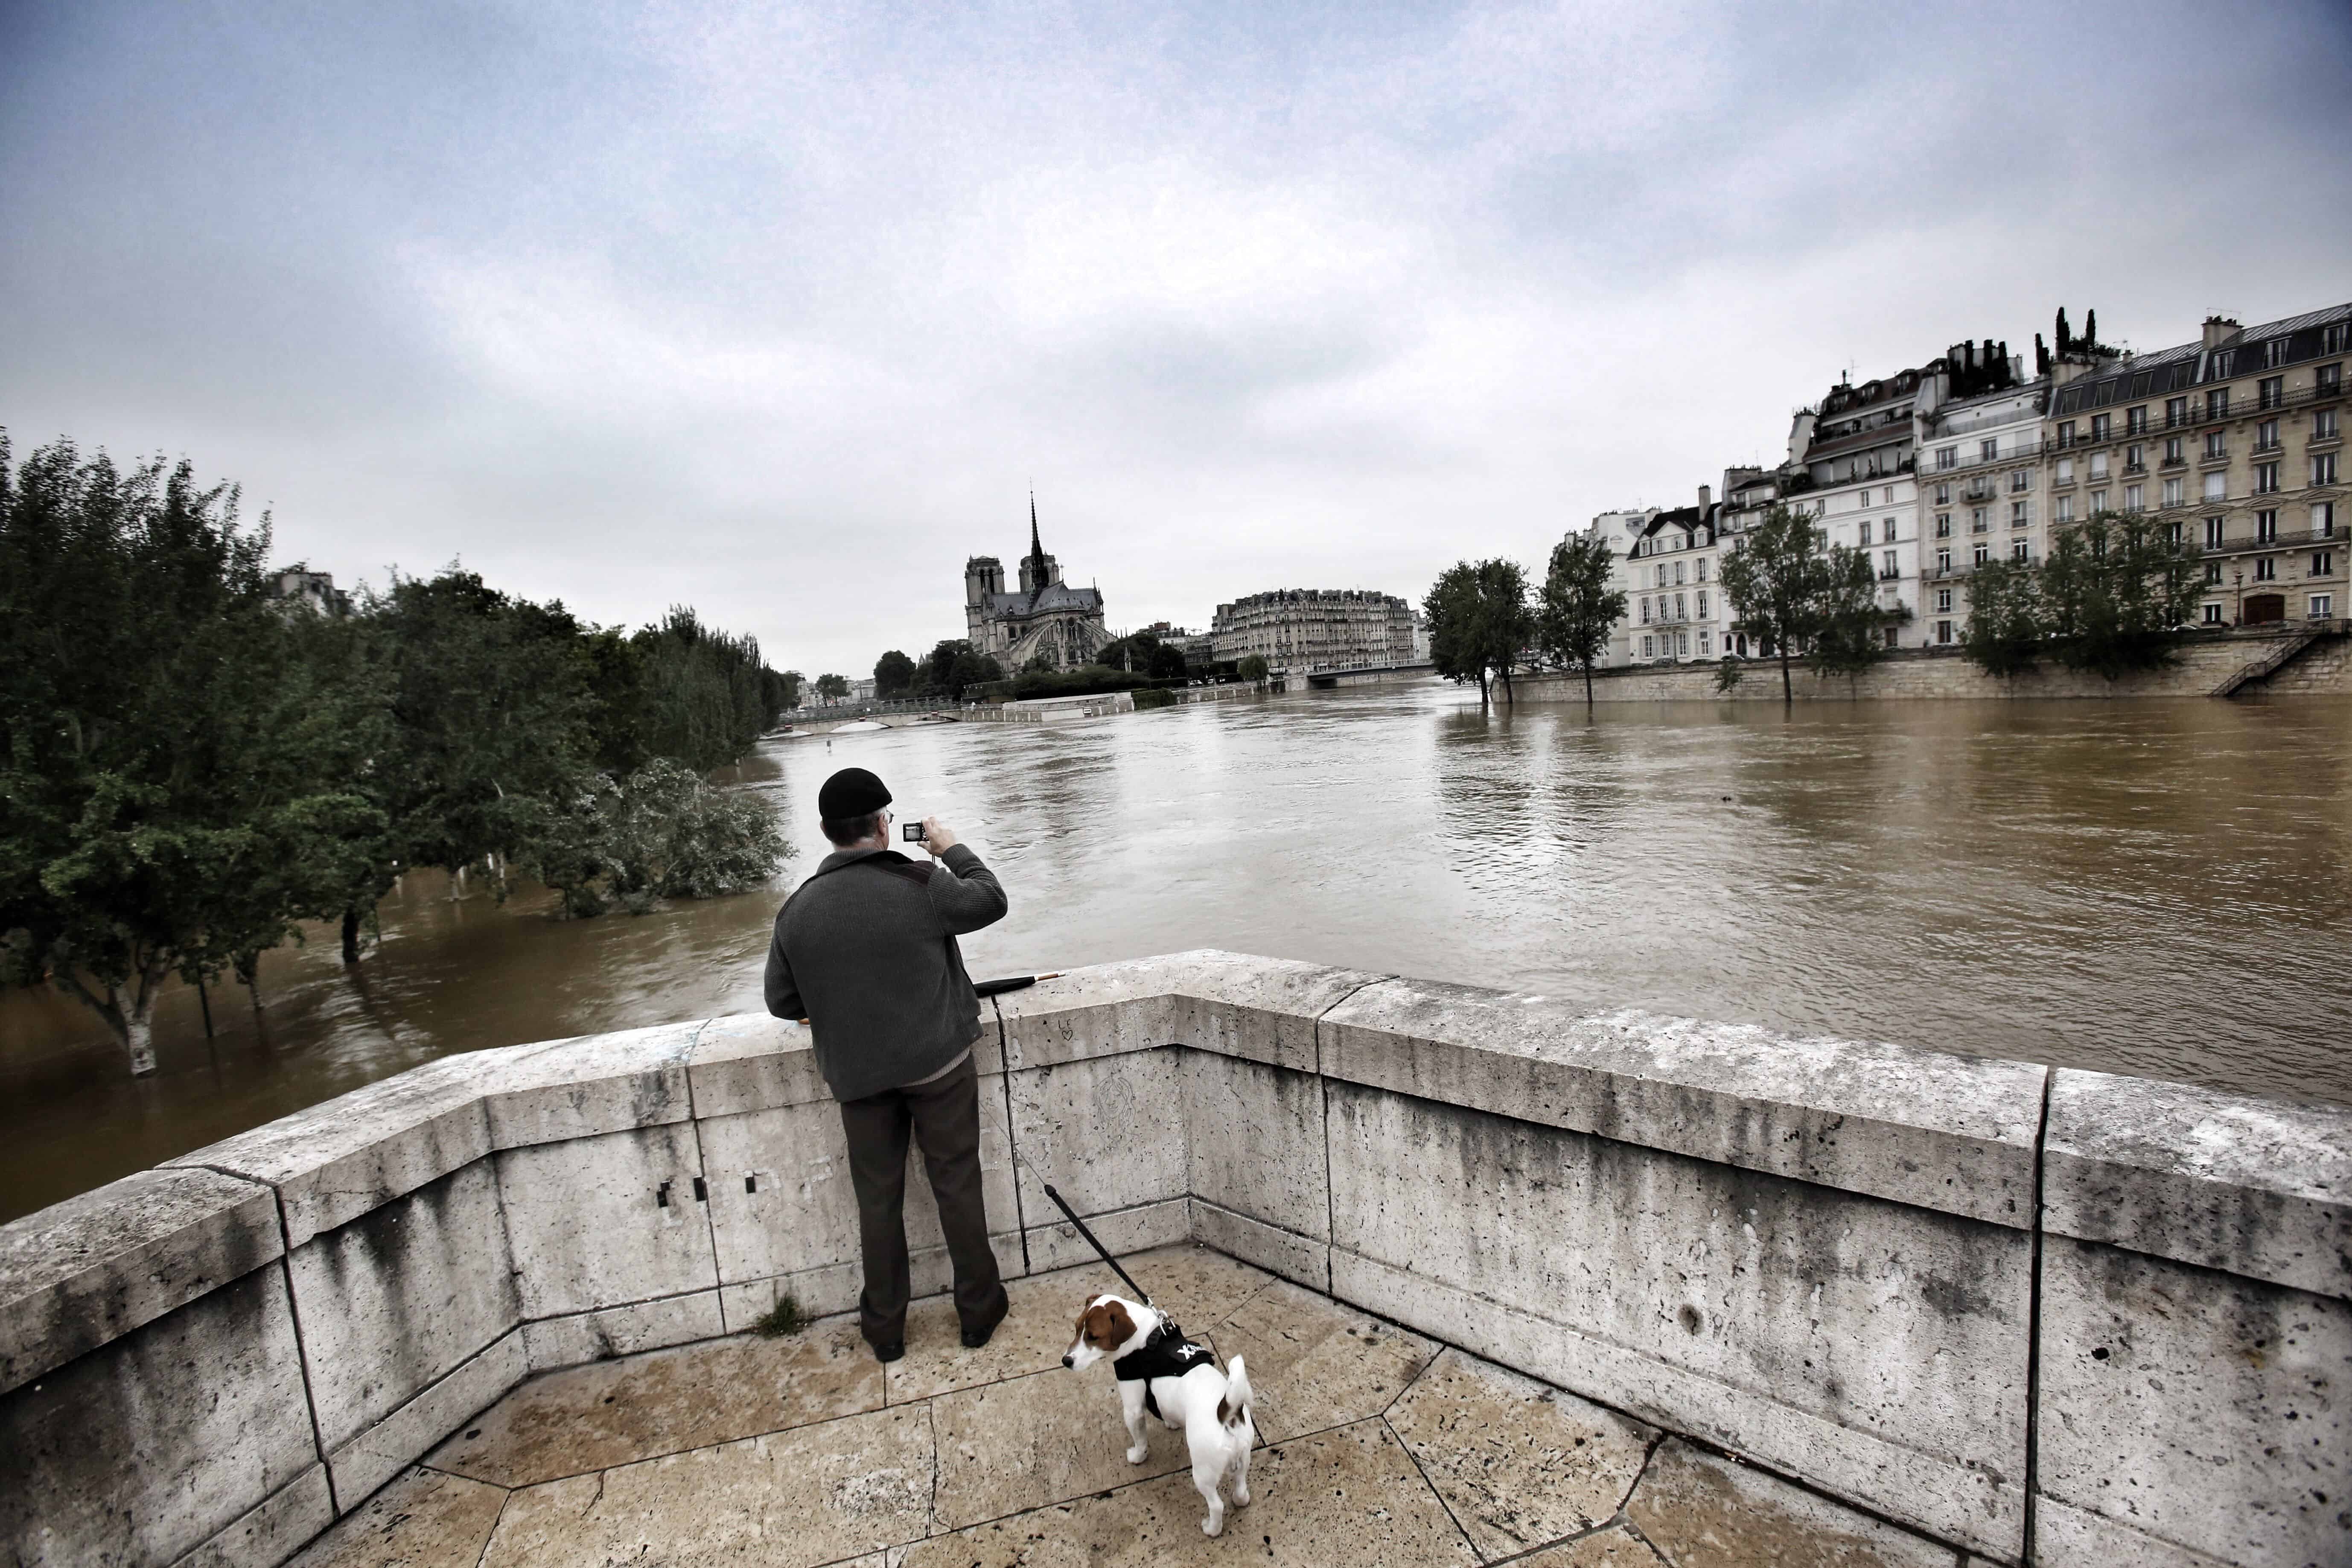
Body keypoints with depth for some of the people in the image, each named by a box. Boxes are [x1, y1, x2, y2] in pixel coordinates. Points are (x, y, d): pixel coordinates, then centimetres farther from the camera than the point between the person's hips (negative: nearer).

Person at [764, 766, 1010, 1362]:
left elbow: (783, 1002, 4)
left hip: (857, 1076, 3)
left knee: (878, 1199, 17)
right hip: (939, 1065, -3)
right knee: (957, 1186, 12)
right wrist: (953, 849, 11)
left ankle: (884, 1328, 32)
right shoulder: (921, 885, -19)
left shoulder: (797, 910, -6)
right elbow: (991, 900, -1)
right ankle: (979, 1311, 27)